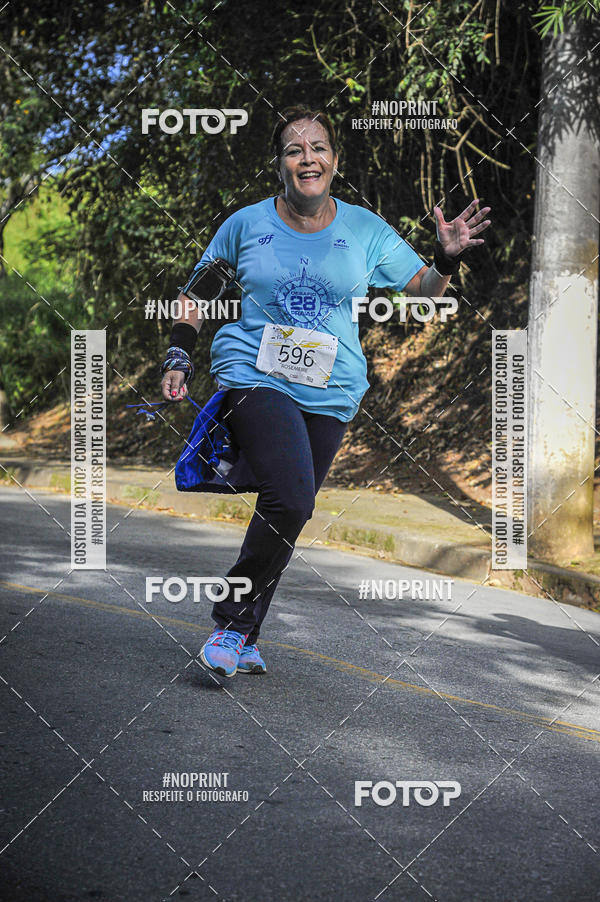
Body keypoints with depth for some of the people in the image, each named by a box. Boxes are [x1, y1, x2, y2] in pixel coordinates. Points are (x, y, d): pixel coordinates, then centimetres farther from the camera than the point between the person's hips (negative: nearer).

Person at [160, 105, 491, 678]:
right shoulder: (247, 224, 3)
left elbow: (422, 291, 12)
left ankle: (241, 636, 17)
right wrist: (179, 355, 4)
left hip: (329, 393, 3)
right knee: (290, 499, -22)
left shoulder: (365, 230, 7)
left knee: (288, 512, 3)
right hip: (254, 377, -3)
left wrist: (446, 260, -8)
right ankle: (233, 621, -5)